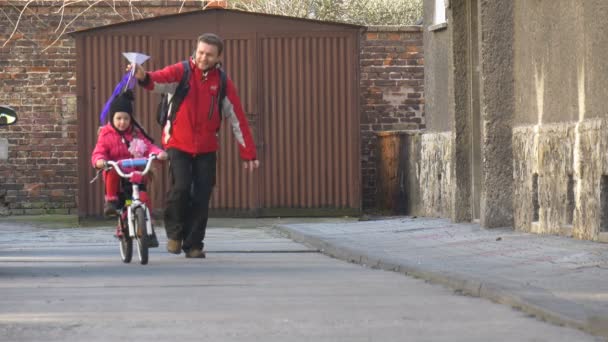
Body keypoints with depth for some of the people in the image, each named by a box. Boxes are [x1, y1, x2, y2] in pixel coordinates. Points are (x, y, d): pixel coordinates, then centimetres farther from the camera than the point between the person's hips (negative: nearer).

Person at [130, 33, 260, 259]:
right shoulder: (181, 72, -5)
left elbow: (237, 118, 3)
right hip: (178, 144, -2)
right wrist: (144, 78, -50)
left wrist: (248, 154, 2)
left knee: (202, 197, 0)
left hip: (206, 148, 2)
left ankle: (193, 245, 14)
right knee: (181, 187, -18)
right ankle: (174, 233, 7)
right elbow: (161, 79, -26)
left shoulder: (223, 83, 1)